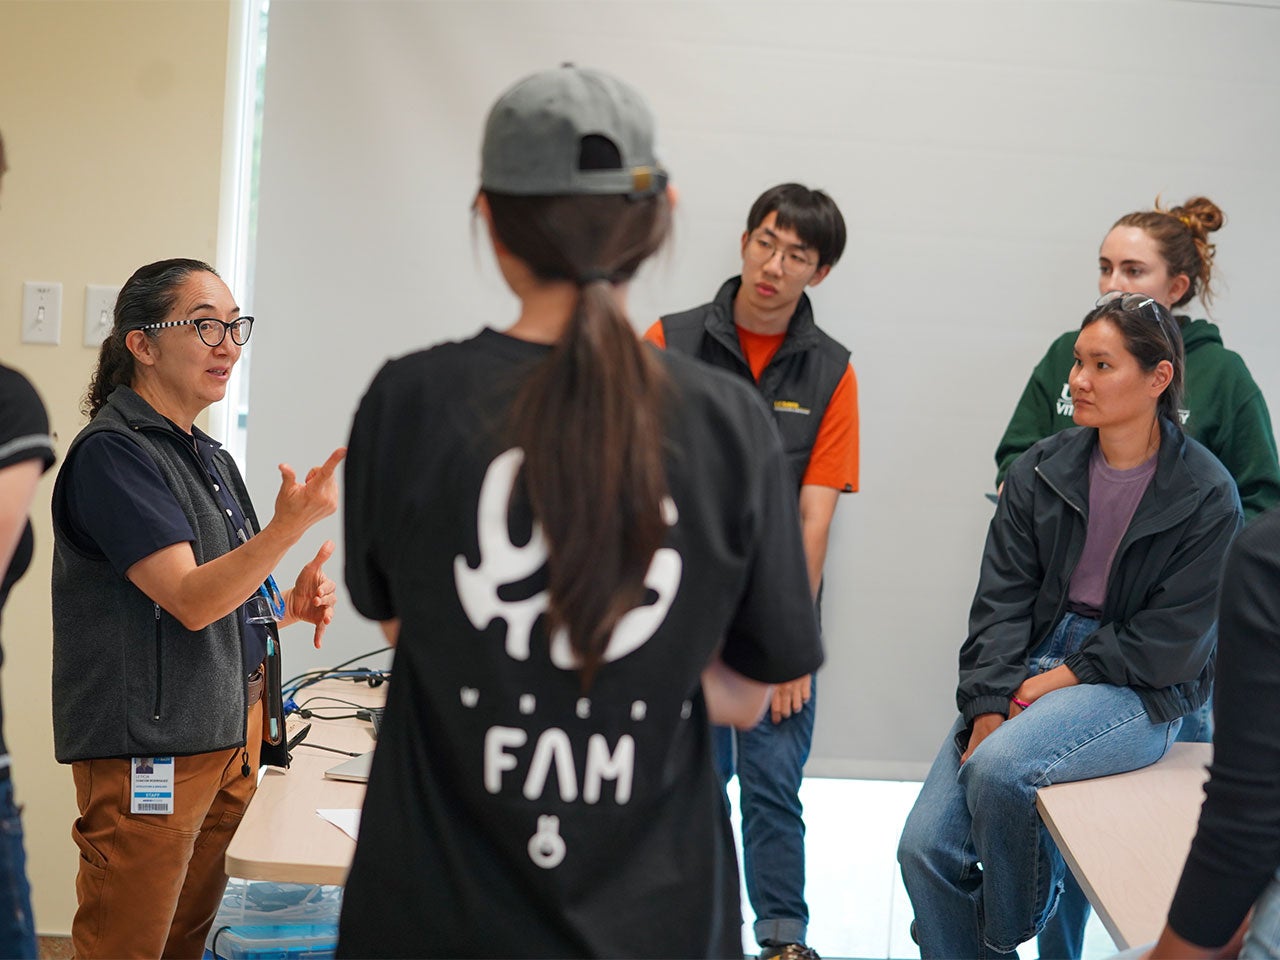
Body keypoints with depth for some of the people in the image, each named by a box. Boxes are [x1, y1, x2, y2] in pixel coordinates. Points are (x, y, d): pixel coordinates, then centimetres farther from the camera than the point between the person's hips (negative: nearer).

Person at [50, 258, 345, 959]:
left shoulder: (209, 458, 16)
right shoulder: (112, 452, -12)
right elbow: (188, 600, -21)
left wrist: (288, 606, 5)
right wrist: (290, 525, -33)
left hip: (231, 737, 9)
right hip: (148, 748, -9)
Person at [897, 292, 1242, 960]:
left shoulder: (1206, 496, -7)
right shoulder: (1041, 471, 4)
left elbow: (1171, 641, -9)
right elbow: (1000, 600, 0)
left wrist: (1062, 678, -14)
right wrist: (987, 712, -12)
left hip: (1141, 692, -4)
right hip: (1034, 664, 5)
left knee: (1000, 768, -31)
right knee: (924, 846, -14)